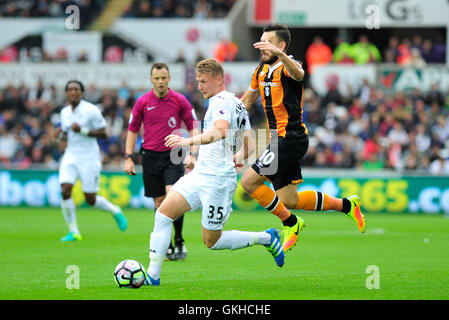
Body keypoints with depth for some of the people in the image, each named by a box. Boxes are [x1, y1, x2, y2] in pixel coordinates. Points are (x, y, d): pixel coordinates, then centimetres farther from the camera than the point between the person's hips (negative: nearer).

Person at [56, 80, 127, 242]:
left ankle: (115, 211, 29)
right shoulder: (65, 112, 8)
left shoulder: (91, 110, -10)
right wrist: (61, 134, -2)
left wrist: (82, 130, -21)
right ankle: (73, 232, -5)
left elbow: (103, 134, -10)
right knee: (65, 191, -16)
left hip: (89, 157, -5)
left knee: (90, 200, -2)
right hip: (71, 156, 5)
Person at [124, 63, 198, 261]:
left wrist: (192, 154, -4)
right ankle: (167, 247, 12)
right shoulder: (142, 102, 3)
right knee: (159, 203, 3)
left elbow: (192, 128, 6)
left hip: (173, 155, -2)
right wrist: (128, 158, 4)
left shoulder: (179, 101, 0)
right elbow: (133, 130, 10)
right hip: (151, 156, 2)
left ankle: (179, 242, -7)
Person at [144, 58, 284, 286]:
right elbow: (250, 146, 21)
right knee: (163, 213, -4)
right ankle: (153, 275, -6)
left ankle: (266, 238, 16)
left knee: (212, 241, 0)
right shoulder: (237, 104, 18)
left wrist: (189, 141, -45)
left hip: (217, 180, -10)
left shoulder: (222, 101, -13)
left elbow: (221, 130, -34)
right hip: (200, 174, 10)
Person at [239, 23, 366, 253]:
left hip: (291, 139, -9)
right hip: (280, 140, 9)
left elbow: (297, 73, -39)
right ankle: (346, 205, 23)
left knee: (249, 182, -12)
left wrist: (278, 54, -57)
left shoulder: (287, 67, -13)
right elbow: (249, 98, 29)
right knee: (289, 201, 10)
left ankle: (290, 223, 2)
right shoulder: (262, 70, 12)